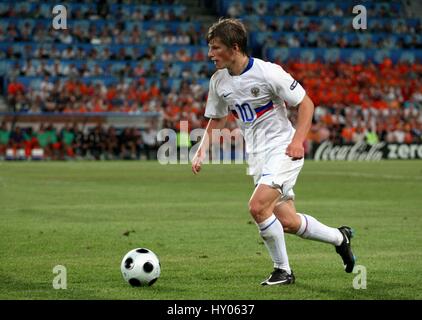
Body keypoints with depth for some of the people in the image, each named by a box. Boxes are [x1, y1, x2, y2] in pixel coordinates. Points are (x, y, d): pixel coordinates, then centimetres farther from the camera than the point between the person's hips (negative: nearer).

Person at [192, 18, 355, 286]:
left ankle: (283, 271, -6)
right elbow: (216, 119, 17)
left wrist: (298, 141, -22)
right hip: (257, 155, 7)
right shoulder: (218, 81, 3)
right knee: (287, 221, 5)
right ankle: (339, 237, 32)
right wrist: (202, 151, 2)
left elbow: (306, 104, -10)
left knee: (257, 206, -23)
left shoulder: (268, 72, -16)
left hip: (283, 150, -7)